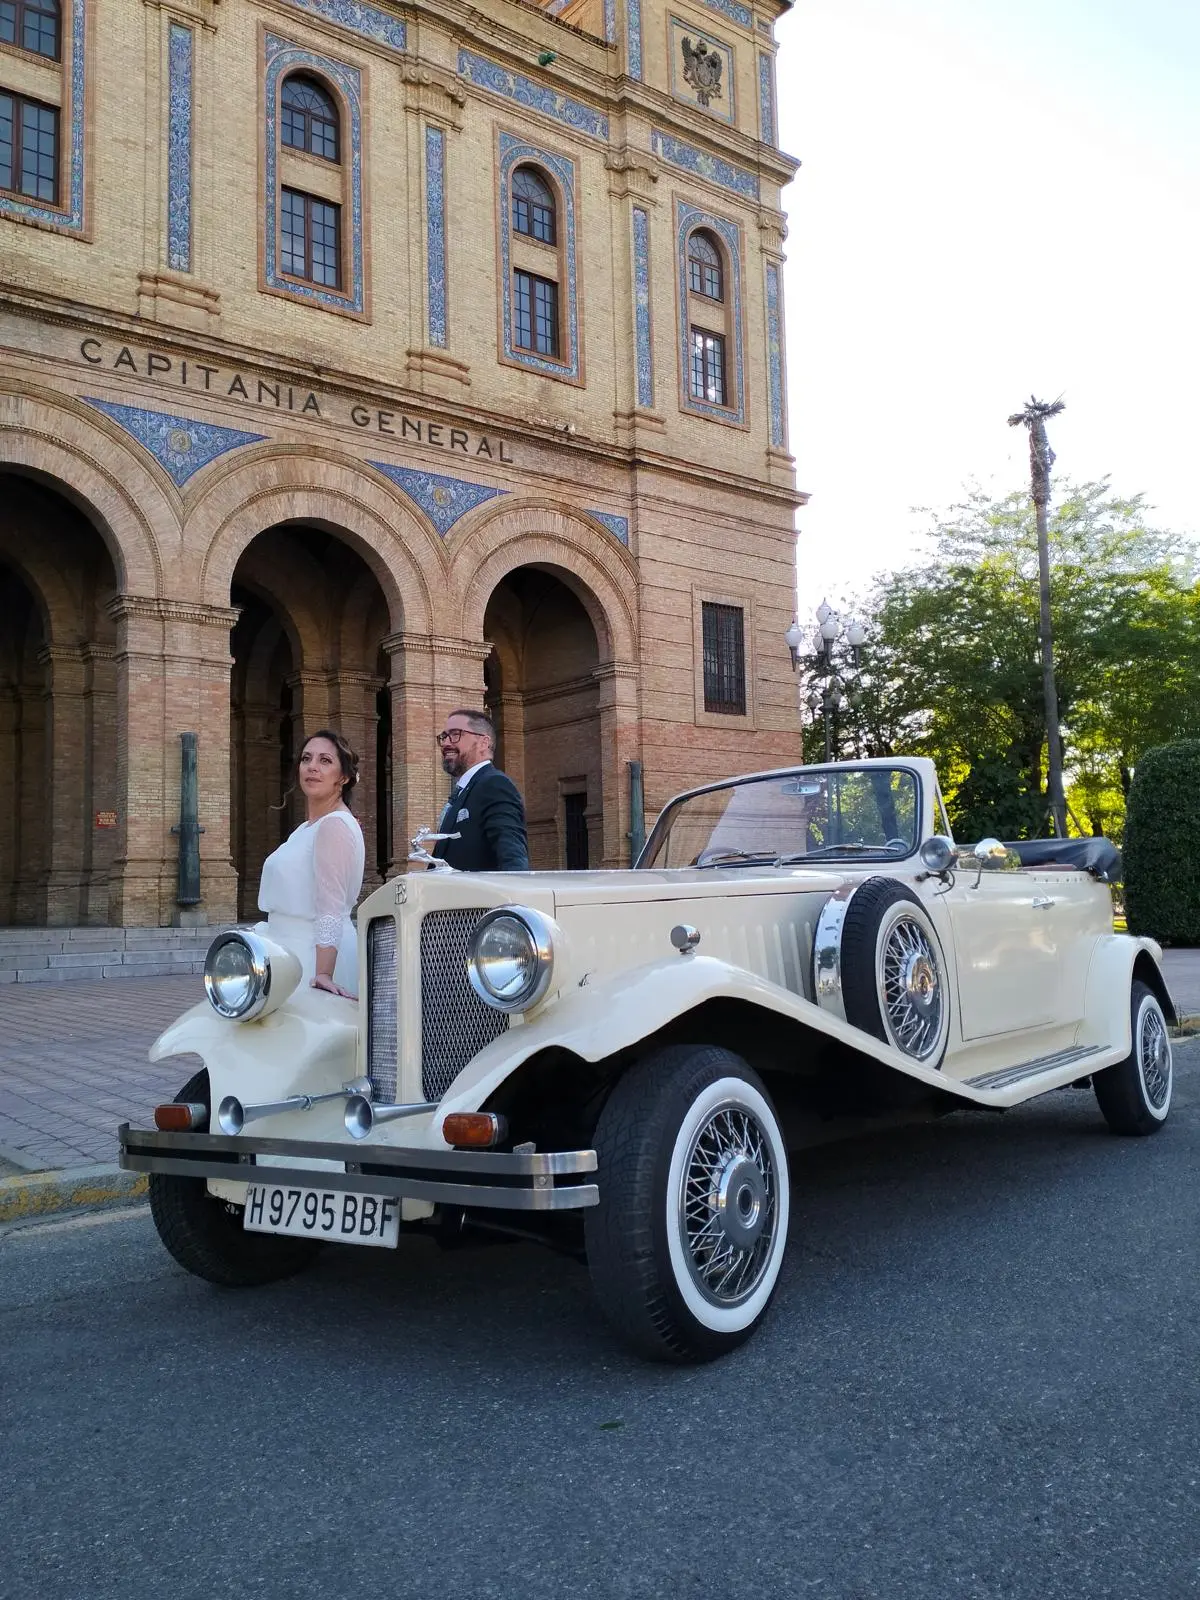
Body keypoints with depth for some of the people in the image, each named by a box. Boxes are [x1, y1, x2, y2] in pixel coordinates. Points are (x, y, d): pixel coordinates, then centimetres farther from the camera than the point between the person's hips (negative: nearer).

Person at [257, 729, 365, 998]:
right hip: (294, 952, 9)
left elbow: (331, 910, -23)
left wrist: (323, 974, -29)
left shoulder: (335, 825, -14)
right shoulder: (308, 827, 16)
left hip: (317, 954, -9)